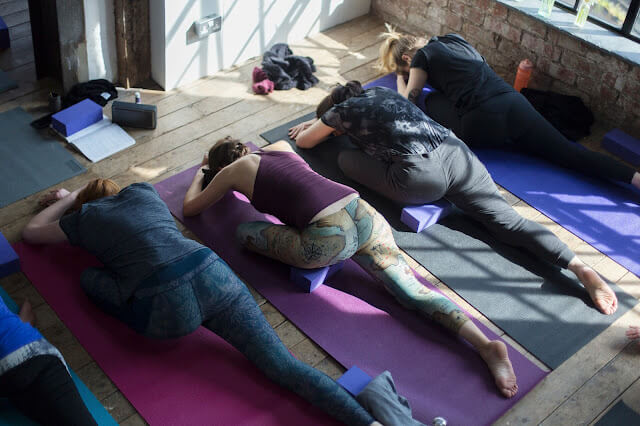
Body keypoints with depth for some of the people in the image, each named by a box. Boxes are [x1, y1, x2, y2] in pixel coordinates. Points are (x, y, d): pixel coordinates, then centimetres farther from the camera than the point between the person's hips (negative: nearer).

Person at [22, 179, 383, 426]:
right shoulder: (142, 190, 30)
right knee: (282, 364, -2)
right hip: (212, 274, 4)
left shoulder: (84, 218, 22)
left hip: (168, 308, -4)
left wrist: (67, 199, 56)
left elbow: (31, 232, 42)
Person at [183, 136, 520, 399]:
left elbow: (189, 208, 30)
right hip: (363, 213, 7)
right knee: (412, 291, 0)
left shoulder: (233, 170, 15)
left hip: (330, 238, -6)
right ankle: (485, 344, -23)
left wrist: (199, 176, 49)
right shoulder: (279, 146, 30)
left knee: (246, 232, 13)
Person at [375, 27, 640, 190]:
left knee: (432, 102, 19)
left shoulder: (421, 57, 10)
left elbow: (410, 101, 16)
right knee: (568, 152, -2)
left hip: (482, 124, -6)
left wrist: (400, 78, 34)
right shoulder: (453, 38, 30)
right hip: (514, 103, 6)